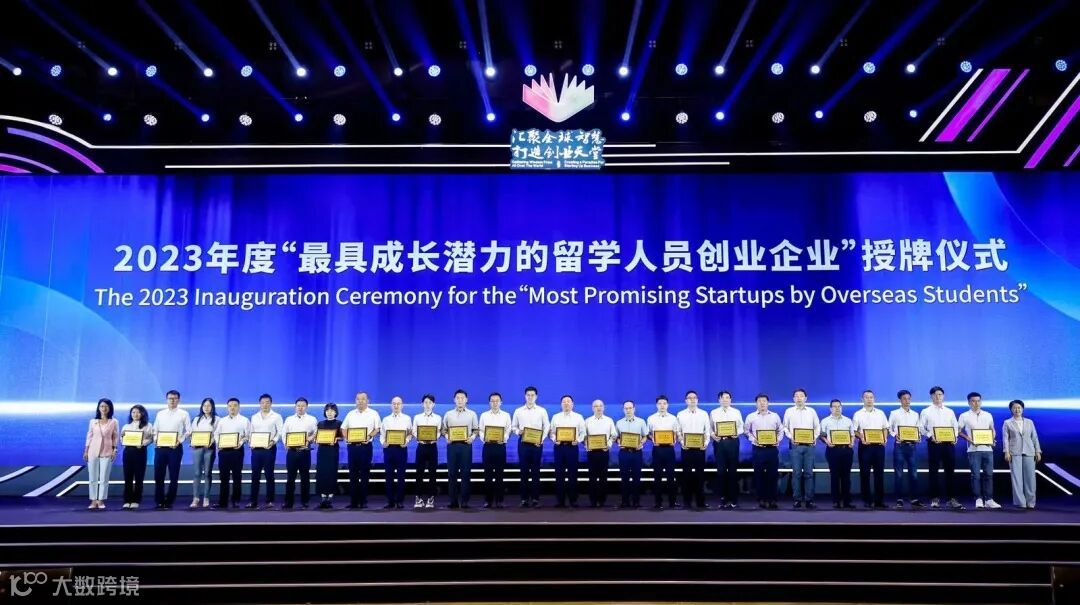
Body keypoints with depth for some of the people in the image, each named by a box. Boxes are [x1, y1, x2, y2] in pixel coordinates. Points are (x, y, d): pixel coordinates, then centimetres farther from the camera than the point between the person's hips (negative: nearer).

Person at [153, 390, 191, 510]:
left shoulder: (184, 414, 4)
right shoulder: (160, 414, 13)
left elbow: (188, 431, 0)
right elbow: (155, 430, 14)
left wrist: (179, 441, -13)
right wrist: (156, 440, -5)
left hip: (175, 448, -3)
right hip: (160, 448, 3)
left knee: (173, 476, 2)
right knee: (158, 475, 3)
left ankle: (169, 501, 11)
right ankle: (158, 501, 13)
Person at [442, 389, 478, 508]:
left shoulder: (472, 414, 8)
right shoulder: (448, 414, 10)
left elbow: (476, 429, 7)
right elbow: (444, 429, 9)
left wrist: (472, 437, -11)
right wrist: (447, 437, -9)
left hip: (466, 445, -1)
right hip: (452, 445, 1)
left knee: (466, 473, -2)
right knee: (452, 473, 2)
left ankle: (464, 501, 3)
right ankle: (453, 501, 7)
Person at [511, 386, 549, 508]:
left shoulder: (542, 411, 4)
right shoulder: (518, 411, 7)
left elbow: (546, 427, 3)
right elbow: (513, 426, 10)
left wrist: (541, 440, -9)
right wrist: (518, 431, -12)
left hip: (537, 444, -1)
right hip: (523, 443, 1)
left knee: (535, 471, 0)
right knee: (524, 471, 2)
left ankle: (535, 499, 5)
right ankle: (524, 499, 7)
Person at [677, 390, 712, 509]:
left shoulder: (704, 414, 8)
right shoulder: (680, 414, 6)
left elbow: (708, 431, 5)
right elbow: (678, 431, 3)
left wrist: (706, 443, -9)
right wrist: (681, 443, -11)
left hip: (700, 448, 0)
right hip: (686, 448, 0)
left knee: (700, 474, 2)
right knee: (687, 474, 2)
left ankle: (700, 501, 9)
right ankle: (687, 501, 9)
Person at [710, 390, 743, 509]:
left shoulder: (736, 412, 11)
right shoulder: (713, 413, 10)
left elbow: (741, 427, 5)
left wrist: (736, 433, -15)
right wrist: (713, 435, -14)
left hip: (732, 442, 0)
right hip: (719, 442, 0)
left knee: (733, 470, 0)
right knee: (721, 470, 0)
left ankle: (733, 499, 5)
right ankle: (723, 498, 7)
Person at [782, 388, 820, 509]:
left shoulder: (812, 411, 9)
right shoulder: (789, 411, 6)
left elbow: (817, 426, 10)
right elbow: (785, 427, 6)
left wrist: (815, 437, -4)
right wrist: (791, 437, -8)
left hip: (809, 445, 1)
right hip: (796, 445, -1)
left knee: (809, 473, 1)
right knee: (796, 473, -1)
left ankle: (809, 500, 4)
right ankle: (797, 499, 4)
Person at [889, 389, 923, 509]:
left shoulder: (915, 415, 13)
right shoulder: (894, 413, 4)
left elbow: (918, 430, 13)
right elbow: (889, 428, 2)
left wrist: (918, 438, -6)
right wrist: (895, 435, -16)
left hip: (911, 445, 3)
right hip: (899, 445, -3)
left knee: (913, 473, 2)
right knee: (899, 473, -1)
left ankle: (914, 499, 7)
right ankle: (899, 499, 4)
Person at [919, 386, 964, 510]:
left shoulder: (950, 412, 14)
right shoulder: (926, 412, 5)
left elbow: (955, 427, 14)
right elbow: (921, 428, 0)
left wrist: (954, 438, -4)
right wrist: (930, 436, -15)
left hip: (949, 444, 2)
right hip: (934, 444, -2)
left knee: (950, 471, 2)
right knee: (933, 472, 0)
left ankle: (950, 499, 7)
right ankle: (935, 499, 6)